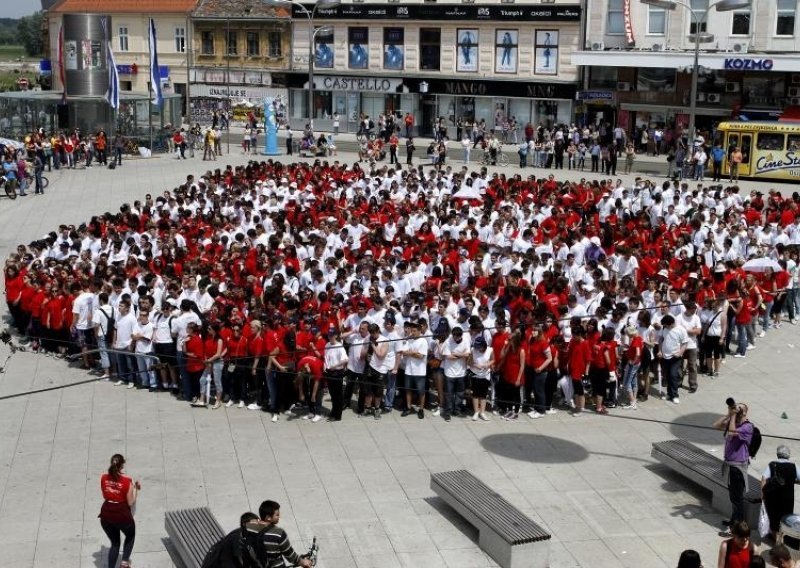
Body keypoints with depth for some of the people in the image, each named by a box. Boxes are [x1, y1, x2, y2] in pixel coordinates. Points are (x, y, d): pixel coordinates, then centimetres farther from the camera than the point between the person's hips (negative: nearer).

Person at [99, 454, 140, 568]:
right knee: (130, 536, 28)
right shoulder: (127, 481, -17)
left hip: (106, 515, 4)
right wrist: (136, 489, 1)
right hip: (122, 515, -3)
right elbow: (130, 503, -10)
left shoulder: (103, 478, -5)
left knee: (114, 543, 22)